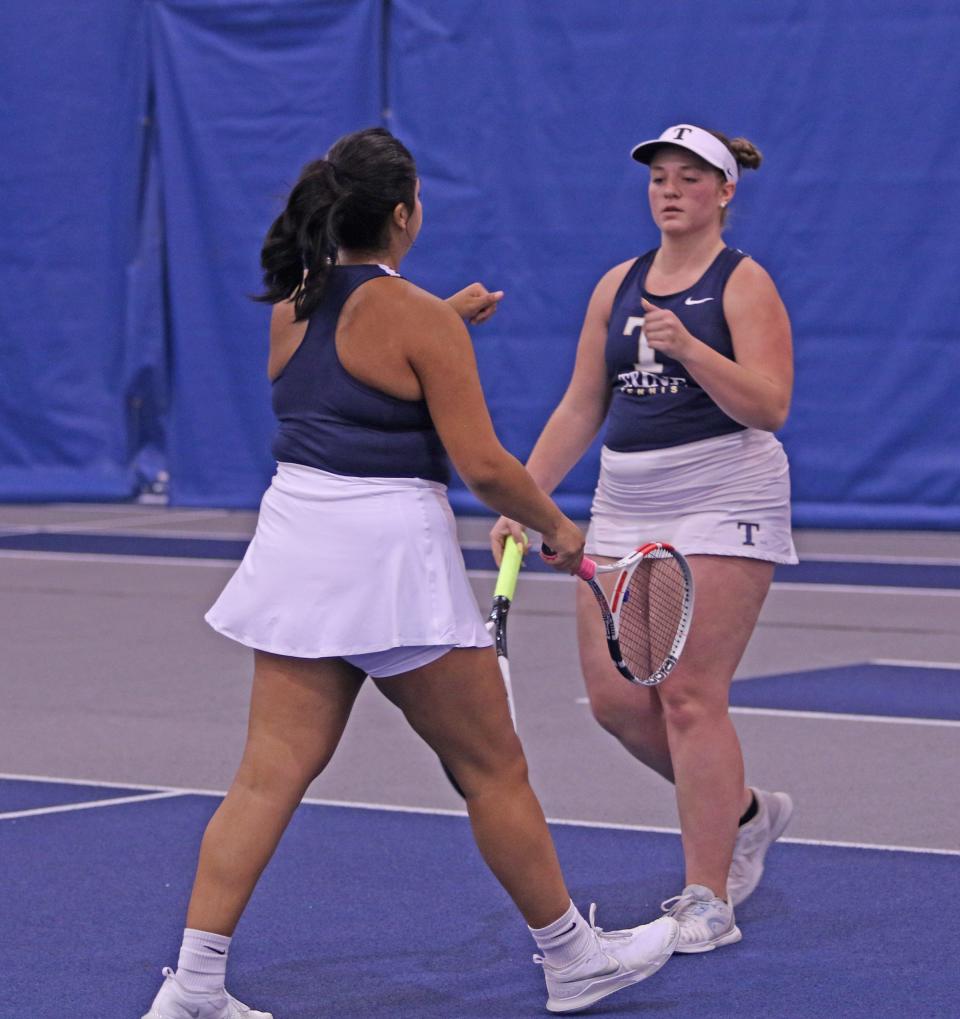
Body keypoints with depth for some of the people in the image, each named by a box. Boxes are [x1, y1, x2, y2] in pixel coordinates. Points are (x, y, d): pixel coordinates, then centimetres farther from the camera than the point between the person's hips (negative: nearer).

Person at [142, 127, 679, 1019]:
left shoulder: (291, 304, 9)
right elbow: (482, 462, -14)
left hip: (296, 535, 6)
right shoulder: (416, 316, -12)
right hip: (389, 548, -6)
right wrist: (556, 527, 2)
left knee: (270, 774, 4)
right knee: (491, 770, 8)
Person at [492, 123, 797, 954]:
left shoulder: (743, 283, -4)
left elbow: (769, 405, -16)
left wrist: (687, 347, -27)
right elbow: (580, 408, 16)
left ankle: (709, 901, -4)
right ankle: (744, 812, 25)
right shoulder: (618, 285, 13)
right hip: (624, 509, 6)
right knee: (617, 699, 2)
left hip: (721, 506, -6)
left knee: (689, 696, -11)